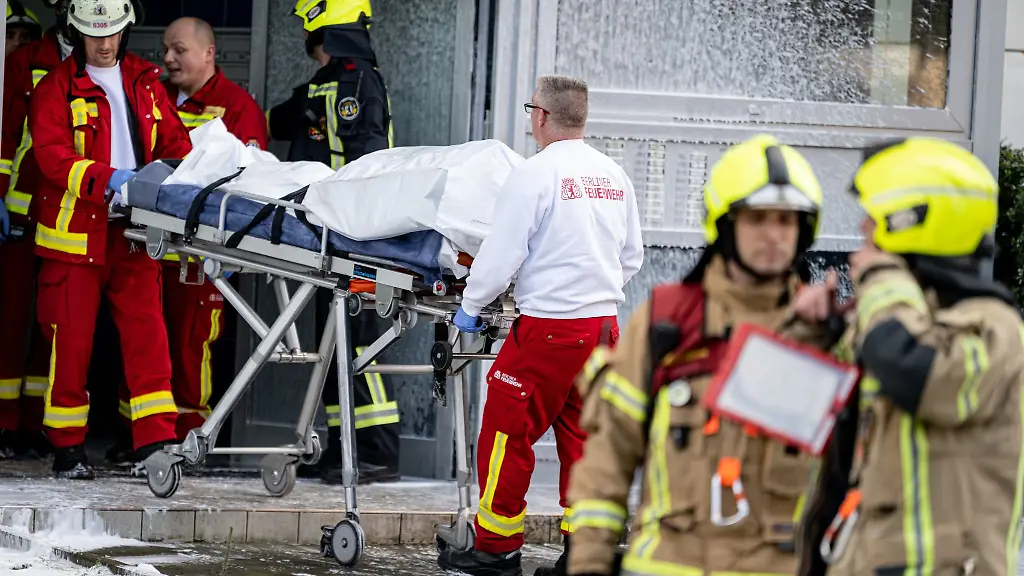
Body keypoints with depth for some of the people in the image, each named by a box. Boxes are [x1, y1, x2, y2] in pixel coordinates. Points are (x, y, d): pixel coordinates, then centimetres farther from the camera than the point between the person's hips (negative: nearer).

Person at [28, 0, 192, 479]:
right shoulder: (56, 89, -2)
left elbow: (174, 140, 15)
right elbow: (53, 156, -14)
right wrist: (108, 178, -28)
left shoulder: (145, 83, 13)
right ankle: (67, 448, 11)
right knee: (71, 340, 2)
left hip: (134, 232, 3)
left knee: (146, 333, -3)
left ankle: (156, 441, -4)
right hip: (76, 233, -3)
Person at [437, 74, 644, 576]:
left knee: (507, 431, 4)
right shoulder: (614, 177, 8)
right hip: (604, 326, 7)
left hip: (549, 328, -7)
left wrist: (470, 306, 3)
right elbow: (632, 257, 17)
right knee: (582, 439, 12)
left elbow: (501, 253, -11)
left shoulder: (534, 174, -12)